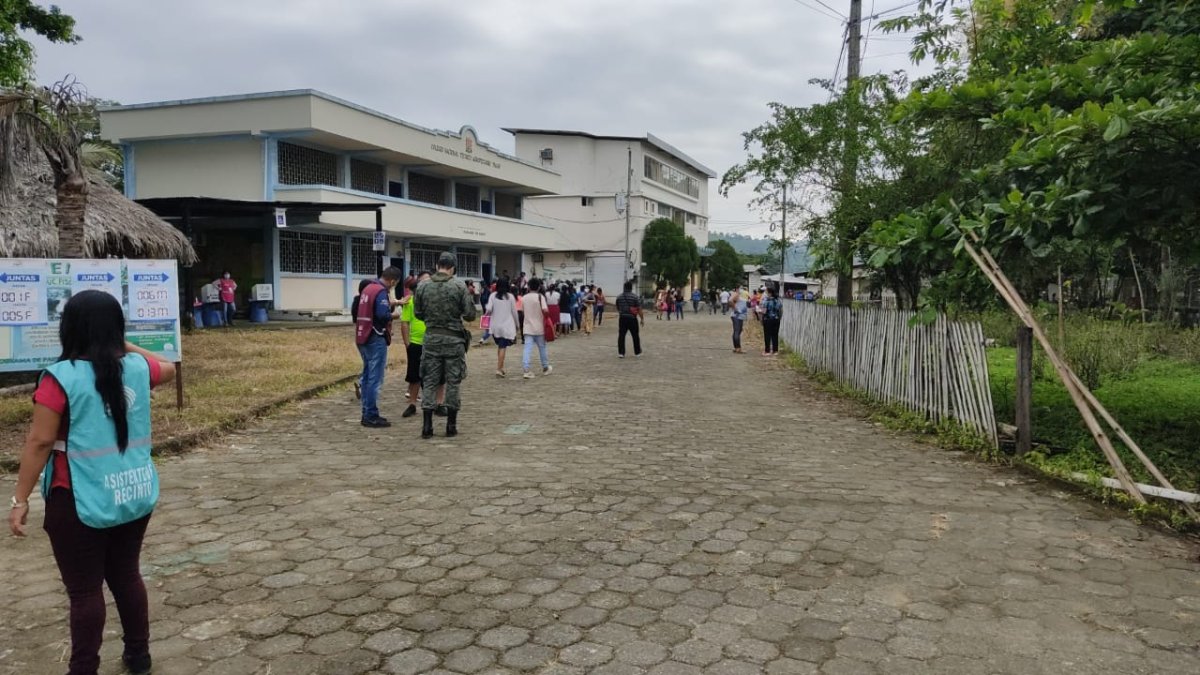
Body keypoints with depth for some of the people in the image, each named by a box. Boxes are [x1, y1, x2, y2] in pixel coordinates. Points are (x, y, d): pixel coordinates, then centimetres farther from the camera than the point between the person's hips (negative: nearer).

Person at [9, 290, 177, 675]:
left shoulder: (62, 377, -15)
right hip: (135, 495, 5)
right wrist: (127, 346, 21)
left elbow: (39, 442, -14)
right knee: (127, 575, 20)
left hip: (82, 502, -5)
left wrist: (20, 500, -7)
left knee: (84, 589, 7)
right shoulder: (138, 367, -1)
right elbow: (168, 370, 23)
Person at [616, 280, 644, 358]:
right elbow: (639, 309, -9)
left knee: (621, 335, 4)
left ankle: (621, 352, 0)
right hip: (632, 318, -3)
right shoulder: (635, 296, -7)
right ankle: (637, 352, 17)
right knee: (635, 336, 10)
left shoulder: (619, 297, 5)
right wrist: (642, 319, -1)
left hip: (622, 318, 3)